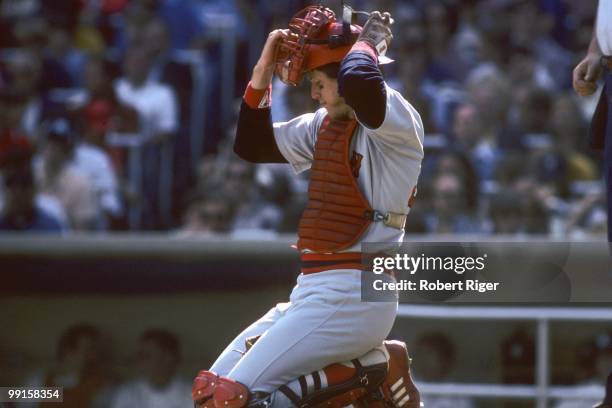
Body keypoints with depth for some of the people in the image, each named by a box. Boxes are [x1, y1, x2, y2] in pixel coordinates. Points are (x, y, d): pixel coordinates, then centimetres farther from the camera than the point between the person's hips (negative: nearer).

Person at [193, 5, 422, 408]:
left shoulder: (399, 119, -13)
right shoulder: (323, 125, 15)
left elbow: (358, 84, -35)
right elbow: (252, 145, 20)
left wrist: (367, 41, -14)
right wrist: (264, 71, 8)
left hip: (353, 296, -10)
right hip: (312, 291, 10)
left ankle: (369, 372, -6)